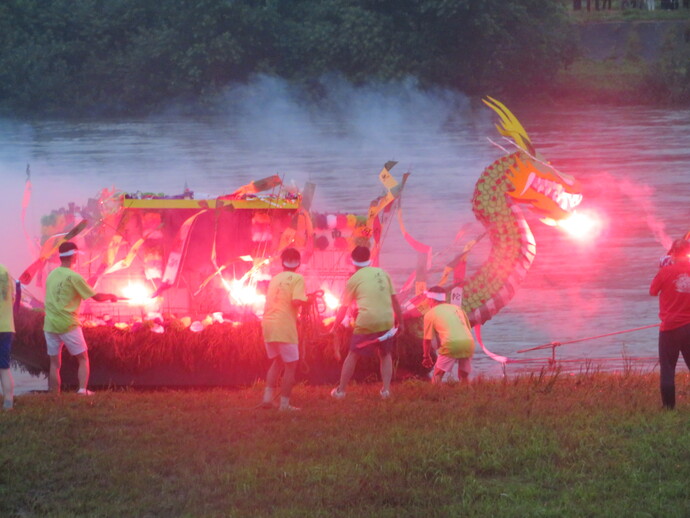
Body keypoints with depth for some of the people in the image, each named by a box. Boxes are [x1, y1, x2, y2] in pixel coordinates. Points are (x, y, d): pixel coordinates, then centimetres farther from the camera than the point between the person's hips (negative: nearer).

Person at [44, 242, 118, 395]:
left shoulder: (51, 275, 9)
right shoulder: (73, 277, -9)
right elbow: (96, 296, -5)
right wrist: (110, 296, 14)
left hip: (50, 325, 5)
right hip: (68, 325, -5)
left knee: (55, 363, 10)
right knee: (83, 359, 6)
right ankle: (83, 389, -9)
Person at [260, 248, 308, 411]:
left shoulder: (274, 279, 16)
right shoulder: (297, 278, -4)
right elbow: (296, 301, -17)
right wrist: (305, 299, 4)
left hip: (268, 324, 6)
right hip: (284, 326, -6)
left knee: (277, 361, 22)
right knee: (291, 365, 4)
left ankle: (268, 396, 12)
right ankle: (284, 404, 2)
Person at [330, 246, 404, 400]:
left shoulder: (353, 280, 7)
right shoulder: (382, 273, 14)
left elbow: (343, 308, 13)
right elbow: (395, 300, 12)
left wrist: (334, 328, 25)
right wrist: (400, 322, 18)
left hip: (366, 322, -2)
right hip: (387, 321, 2)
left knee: (353, 355, 12)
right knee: (385, 355, 21)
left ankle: (341, 390, 15)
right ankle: (386, 389, 10)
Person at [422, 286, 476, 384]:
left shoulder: (430, 314, 13)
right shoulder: (457, 308, 26)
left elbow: (427, 340, 14)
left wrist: (426, 357, 29)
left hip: (451, 344, -5)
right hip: (469, 342, 5)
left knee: (437, 375, 4)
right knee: (464, 376, 20)